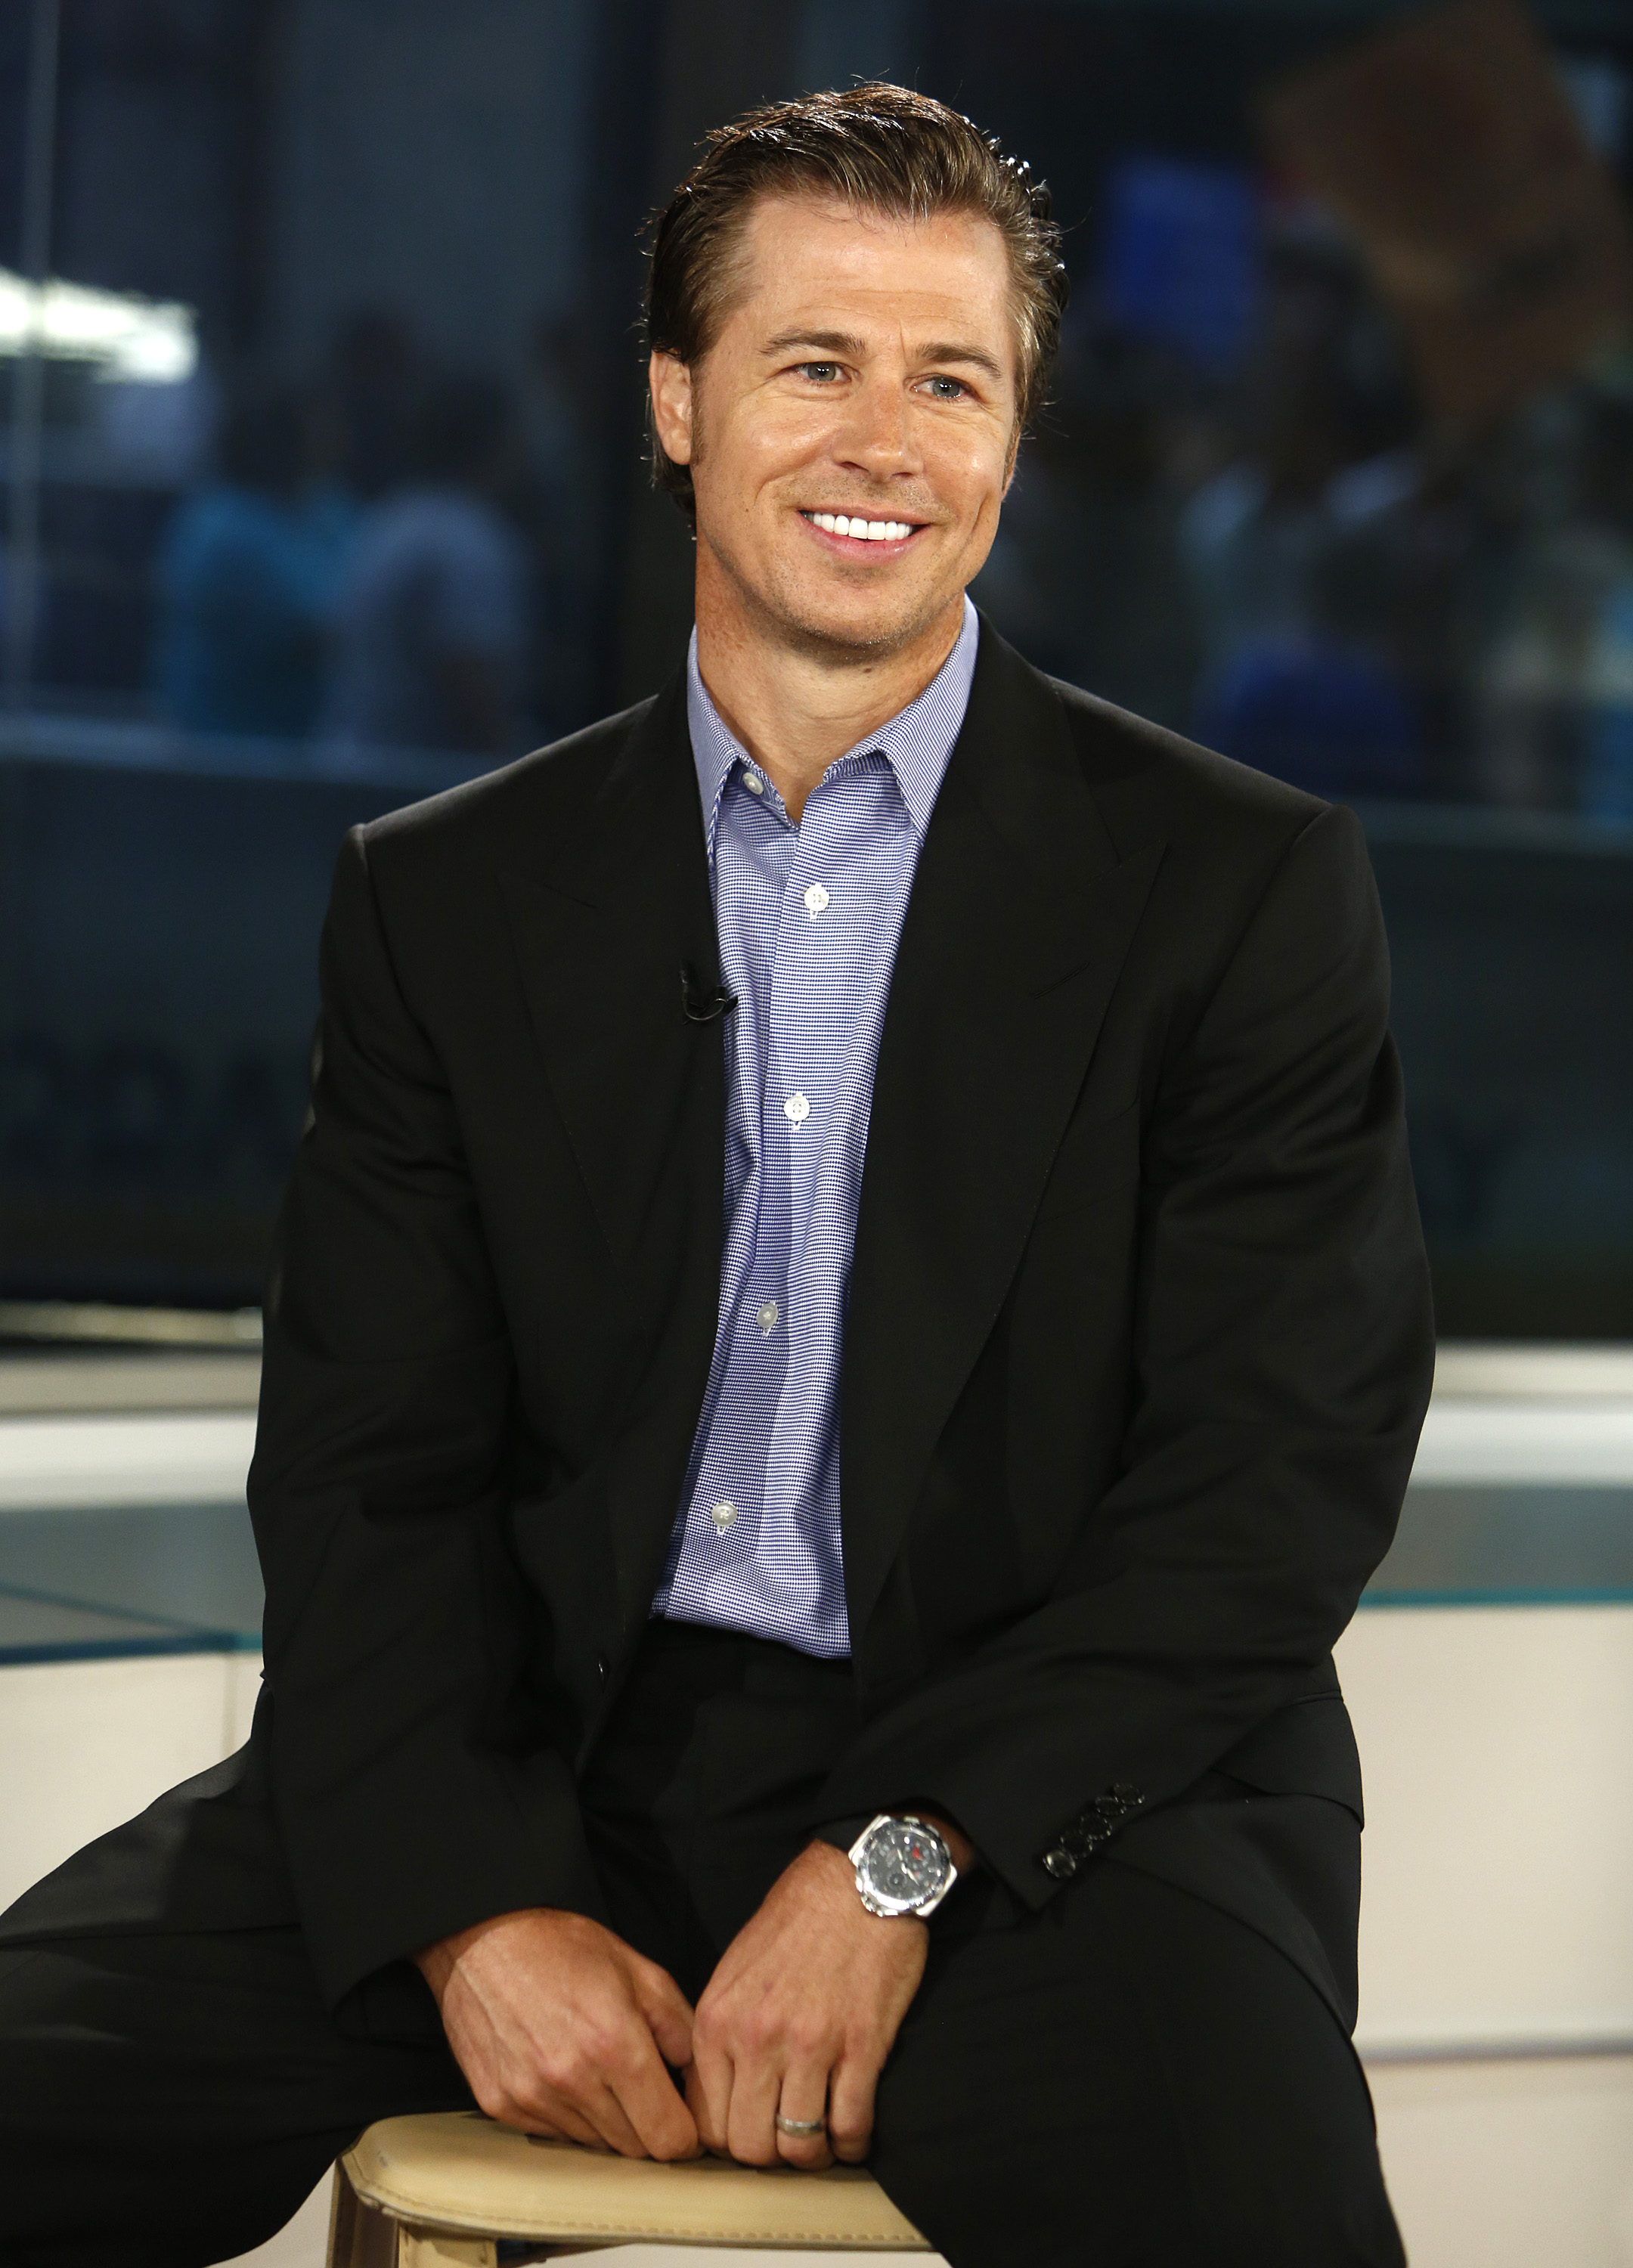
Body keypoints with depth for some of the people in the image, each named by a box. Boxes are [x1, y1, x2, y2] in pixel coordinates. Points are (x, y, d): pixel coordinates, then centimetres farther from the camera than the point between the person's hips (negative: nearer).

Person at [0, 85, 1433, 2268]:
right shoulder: (449, 899, 12)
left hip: (1049, 1778, -3)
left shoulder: (1250, 889, 4)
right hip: (550, 1757, 3)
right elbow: (371, 1471, 6)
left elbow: (1283, 1473, -3)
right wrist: (471, 1905, -12)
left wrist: (898, 1858, -16)